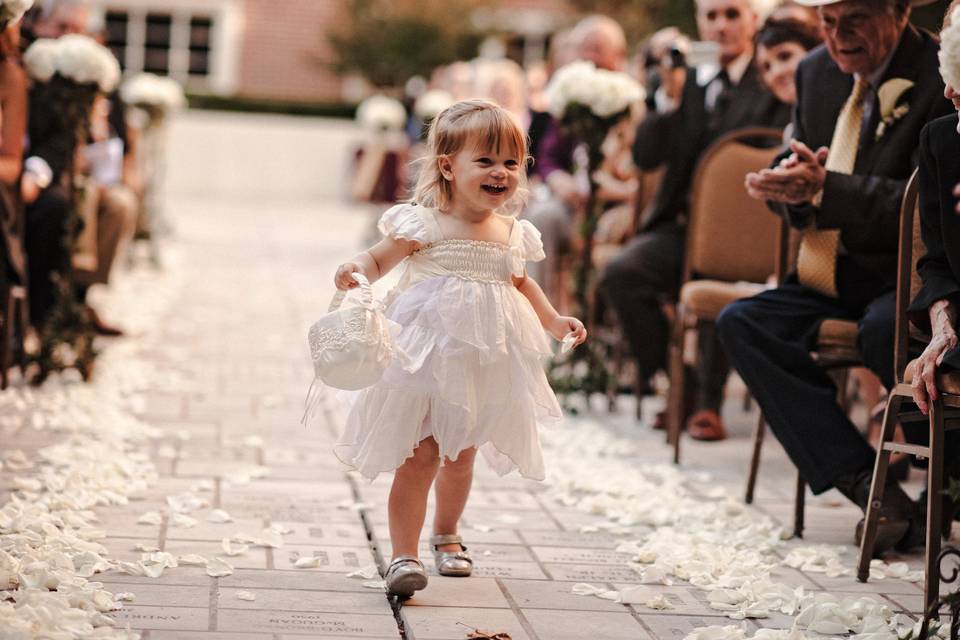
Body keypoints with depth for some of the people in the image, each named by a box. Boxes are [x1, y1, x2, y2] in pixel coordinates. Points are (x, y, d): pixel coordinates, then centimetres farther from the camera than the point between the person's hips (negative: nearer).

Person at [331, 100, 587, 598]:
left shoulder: (513, 234, 5)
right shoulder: (424, 225, -12)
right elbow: (378, 261, -6)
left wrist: (554, 321, 17)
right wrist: (354, 270, -27)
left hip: (482, 369, 5)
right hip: (425, 365, -5)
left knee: (461, 455, 19)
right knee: (420, 456, -8)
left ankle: (446, 535, 41)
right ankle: (404, 555, -3)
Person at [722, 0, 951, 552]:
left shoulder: (938, 77, -13)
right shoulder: (816, 73, 10)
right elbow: (797, 178, 17)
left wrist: (825, 187, -31)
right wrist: (788, 182, -9)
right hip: (839, 278, 8)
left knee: (883, 330, -37)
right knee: (741, 322, -13)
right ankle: (871, 488, -22)